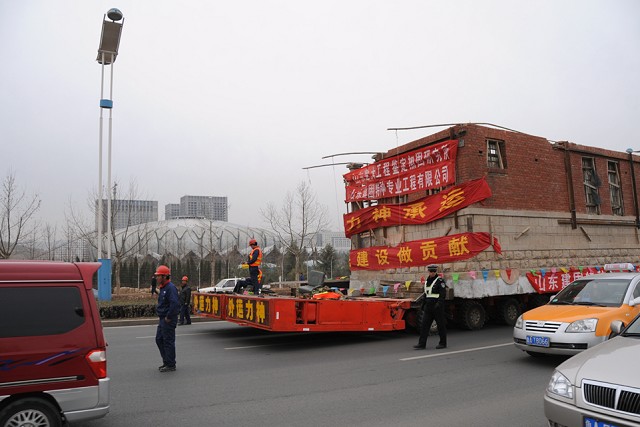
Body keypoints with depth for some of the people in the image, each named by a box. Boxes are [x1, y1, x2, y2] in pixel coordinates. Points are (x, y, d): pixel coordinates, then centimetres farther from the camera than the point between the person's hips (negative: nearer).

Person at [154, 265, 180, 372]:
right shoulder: (163, 288, 14)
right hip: (162, 319, 10)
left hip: (168, 320, -10)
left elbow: (175, 303, -29)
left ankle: (171, 365, 7)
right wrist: (160, 316, 17)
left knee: (168, 341, -3)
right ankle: (166, 362, 27)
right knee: (159, 340, 16)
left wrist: (168, 317, -21)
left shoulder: (171, 288, -19)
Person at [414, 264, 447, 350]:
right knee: (424, 324, 1)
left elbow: (443, 294, -15)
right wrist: (424, 304, 24)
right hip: (428, 306, 7)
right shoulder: (427, 281, 16)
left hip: (437, 306, -7)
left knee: (441, 325, 3)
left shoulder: (440, 281, -7)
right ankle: (422, 344, 1)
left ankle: (443, 343, 15)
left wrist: (439, 303, -26)